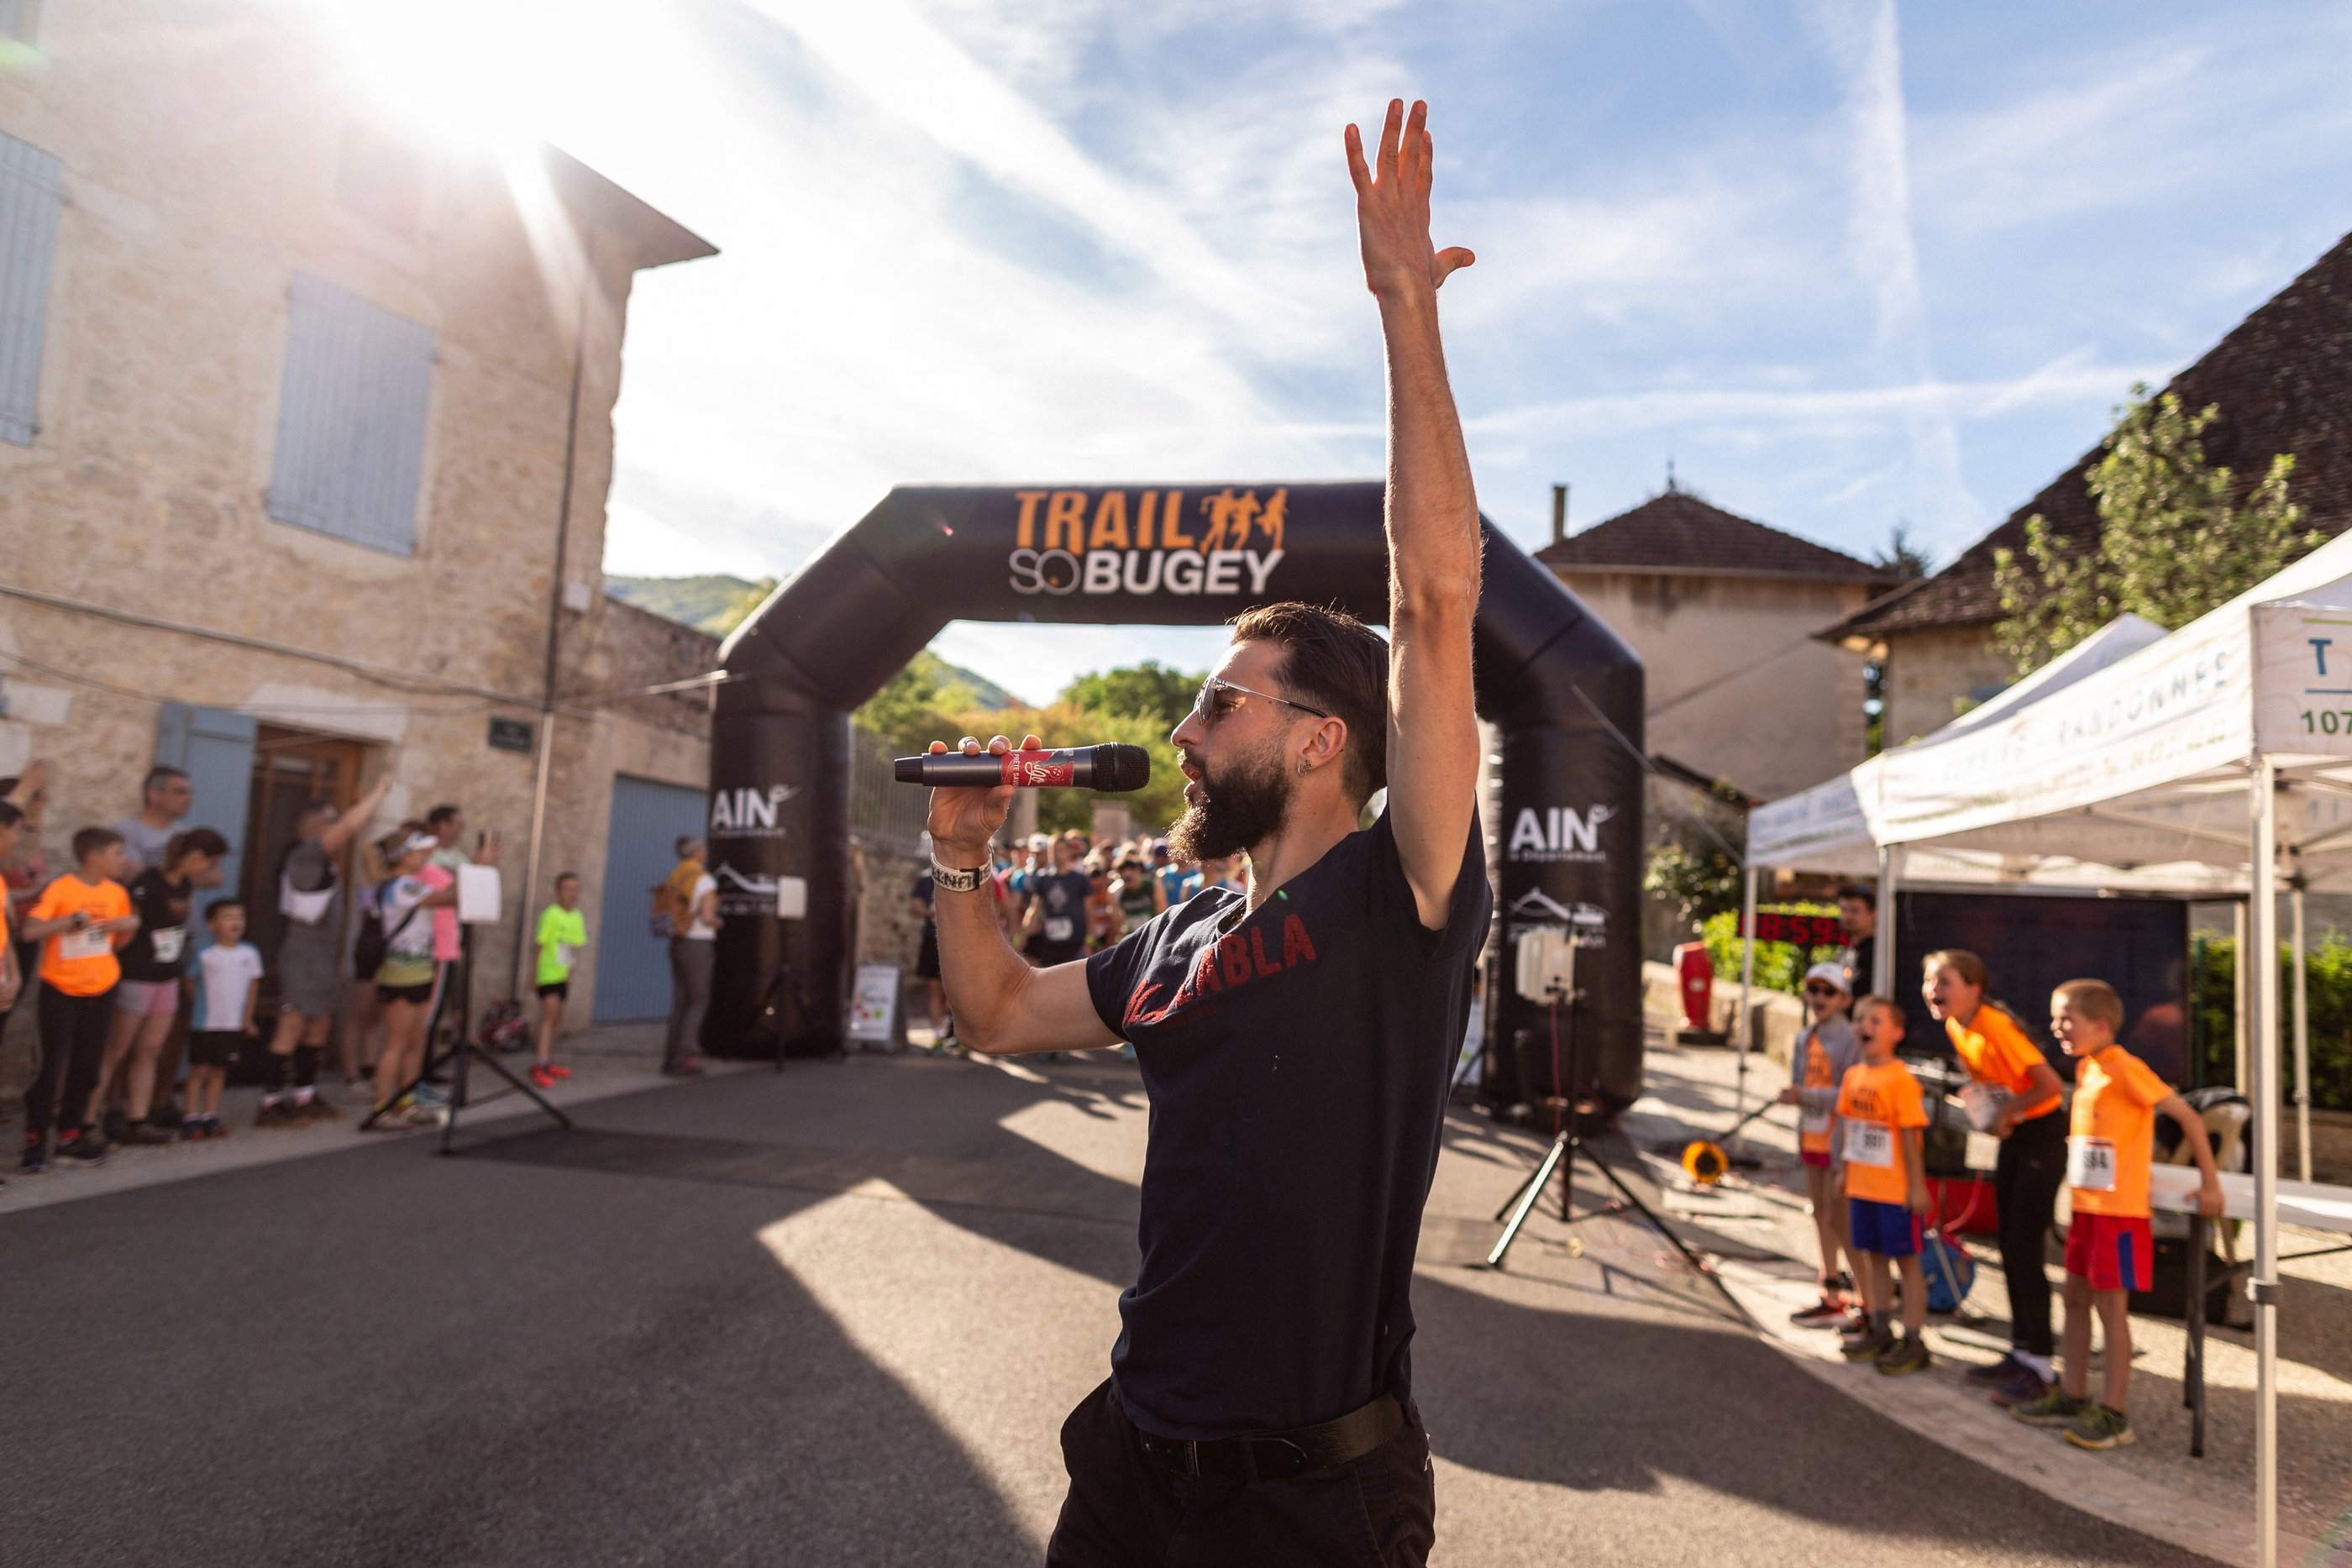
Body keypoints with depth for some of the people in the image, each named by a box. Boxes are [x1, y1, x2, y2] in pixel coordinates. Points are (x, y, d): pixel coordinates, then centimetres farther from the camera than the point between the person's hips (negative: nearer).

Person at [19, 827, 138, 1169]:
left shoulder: (116, 893, 4)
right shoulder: (60, 889, -12)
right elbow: (30, 930, -20)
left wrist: (131, 926, -5)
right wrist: (71, 920, -24)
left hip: (101, 990, 5)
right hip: (61, 991, -5)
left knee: (87, 1067, 10)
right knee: (52, 1066, -2)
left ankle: (70, 1135, 21)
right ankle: (35, 1138, 11)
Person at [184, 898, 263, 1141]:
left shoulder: (250, 953, 1)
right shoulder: (204, 955, -9)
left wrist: (248, 1019, 11)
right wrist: (194, 1012, 1)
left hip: (234, 1025, 3)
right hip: (205, 1023, -3)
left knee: (218, 1071, 10)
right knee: (199, 1069, 1)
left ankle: (210, 1116, 16)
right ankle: (191, 1117, 7)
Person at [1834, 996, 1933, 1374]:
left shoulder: (1901, 1080, -17)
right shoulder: (1853, 1076, 5)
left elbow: (1911, 1136, -16)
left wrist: (1917, 1185, -16)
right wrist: (1845, 1170, 14)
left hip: (1896, 1188, -7)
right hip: (1862, 1186, 7)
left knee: (1907, 1260, 4)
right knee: (1875, 1257, 17)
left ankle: (1914, 1341, 14)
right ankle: (1879, 1332, 29)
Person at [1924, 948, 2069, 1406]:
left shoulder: (1995, 1026, -25)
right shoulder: (1954, 1027, 2)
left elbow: (2051, 1085, -29)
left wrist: (2005, 1112, -17)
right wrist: (1989, 1112, 0)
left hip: (2041, 1136, -9)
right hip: (2011, 1139, 9)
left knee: (2024, 1251, -5)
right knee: (2009, 1249, 13)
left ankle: (2039, 1367, 5)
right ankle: (2021, 1351, 24)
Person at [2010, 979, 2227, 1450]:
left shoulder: (2125, 1068, -15)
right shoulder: (2085, 1068, 10)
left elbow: (2189, 1118, -15)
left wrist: (2210, 1182, -14)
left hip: (2119, 1209, -9)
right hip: (2086, 1207, 9)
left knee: (2111, 1306, -2)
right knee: (2075, 1298, 13)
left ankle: (2114, 1415, 8)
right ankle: (2072, 1397, 24)